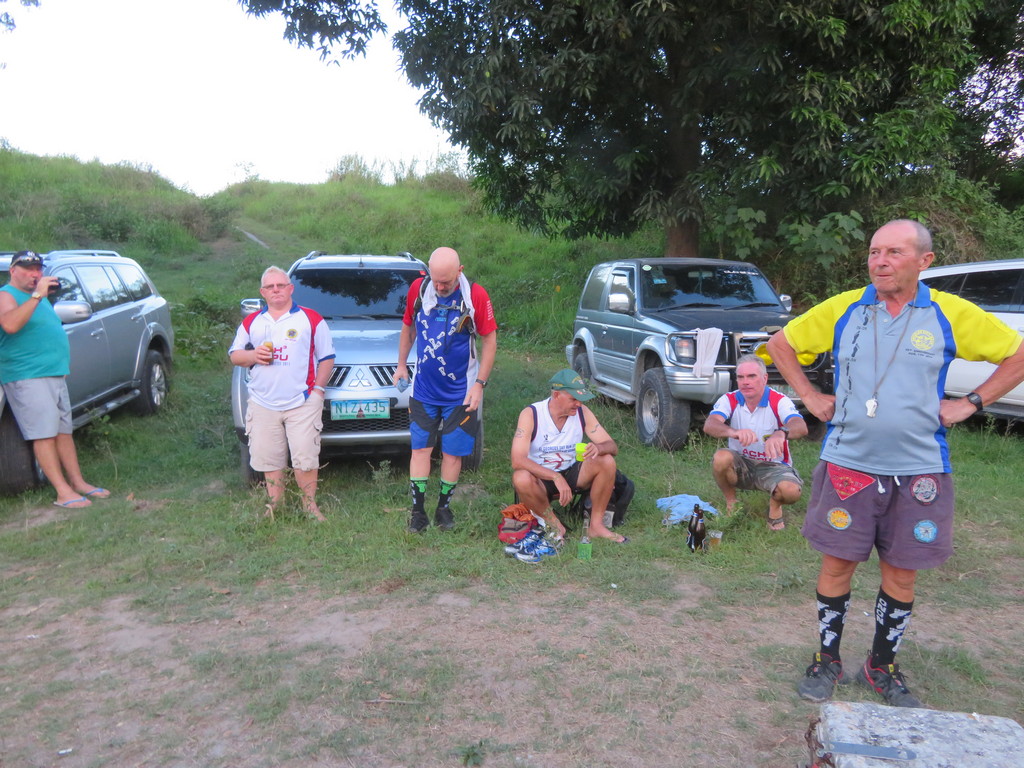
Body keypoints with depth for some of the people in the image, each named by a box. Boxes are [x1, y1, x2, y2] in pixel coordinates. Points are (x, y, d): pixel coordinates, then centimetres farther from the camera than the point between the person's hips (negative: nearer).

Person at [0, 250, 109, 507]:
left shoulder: (38, 297, 21)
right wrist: (37, 296, -29)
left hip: (55, 373, 9)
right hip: (26, 376, -9)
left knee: (64, 430, 11)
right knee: (44, 434, -9)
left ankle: (79, 482, 17)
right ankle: (63, 492, -10)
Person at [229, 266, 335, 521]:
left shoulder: (311, 319, 3)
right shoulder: (251, 322, 14)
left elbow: (327, 357, 3)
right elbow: (234, 355, 17)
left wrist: (317, 388, -7)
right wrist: (253, 355, -5)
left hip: (302, 402, -3)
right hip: (263, 403, 4)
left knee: (305, 457, -5)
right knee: (268, 459, 9)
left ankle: (310, 505, 10)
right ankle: (275, 503, 24)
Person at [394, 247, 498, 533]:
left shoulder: (476, 295, -12)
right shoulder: (418, 289, -4)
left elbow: (489, 340, -6)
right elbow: (408, 328, 11)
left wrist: (480, 384, -10)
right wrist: (401, 364, 13)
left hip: (460, 393, -2)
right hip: (423, 390, 2)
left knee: (453, 453, 6)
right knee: (420, 449, 5)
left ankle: (444, 507, 23)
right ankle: (418, 511, 15)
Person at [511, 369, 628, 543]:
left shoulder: (582, 412, -7)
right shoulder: (531, 414, -19)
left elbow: (612, 447, -7)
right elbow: (517, 460, -29)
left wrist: (598, 448, -33)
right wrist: (556, 478, -38)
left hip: (571, 474, 4)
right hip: (541, 478, -3)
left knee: (607, 462, -21)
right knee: (521, 479, -37)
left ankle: (596, 525, -10)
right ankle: (555, 525, -12)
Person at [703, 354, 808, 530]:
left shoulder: (779, 401, -14)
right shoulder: (729, 400, -10)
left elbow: (801, 427, -33)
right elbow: (709, 425, -29)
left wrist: (781, 433, -59)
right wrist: (734, 432, -52)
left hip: (774, 467, -1)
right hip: (741, 465, 2)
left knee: (791, 491, -32)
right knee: (721, 457, -31)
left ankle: (775, 504, 7)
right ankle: (731, 502, -2)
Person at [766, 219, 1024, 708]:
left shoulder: (952, 314, -2)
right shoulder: (842, 309, 0)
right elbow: (781, 344, 12)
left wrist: (969, 404, 0)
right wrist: (810, 397, 4)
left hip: (918, 470, 0)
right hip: (847, 465, 0)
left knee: (901, 574, 10)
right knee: (837, 565, 6)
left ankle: (882, 667, 30)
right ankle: (827, 660, 25)